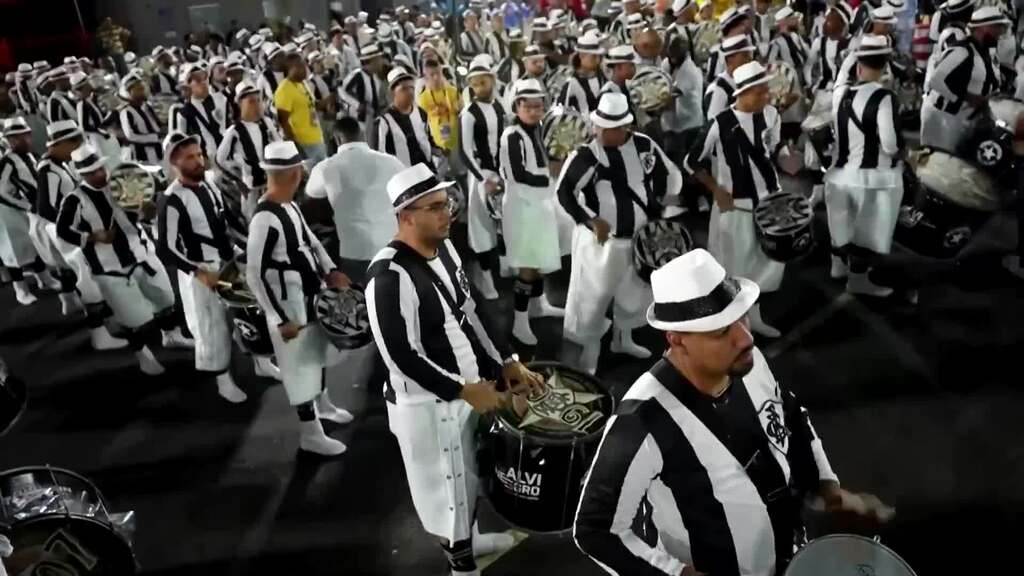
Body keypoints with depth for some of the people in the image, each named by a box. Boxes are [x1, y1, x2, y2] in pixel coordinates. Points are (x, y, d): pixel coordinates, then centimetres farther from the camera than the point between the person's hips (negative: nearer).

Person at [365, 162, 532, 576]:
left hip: (466, 389, 8)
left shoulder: (444, 248, 0)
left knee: (466, 475, 27)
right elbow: (400, 356, -27)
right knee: (445, 485, 12)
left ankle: (468, 538, 51)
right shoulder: (389, 275, -27)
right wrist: (465, 389, -23)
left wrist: (505, 362, 5)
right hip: (426, 403, -8)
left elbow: (470, 312, 10)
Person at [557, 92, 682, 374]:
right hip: (600, 240, -5)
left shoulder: (645, 145, -5)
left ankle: (623, 338, 44)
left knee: (635, 291, 21)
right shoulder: (586, 155, -19)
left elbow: (670, 176, 9)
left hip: (640, 237, 6)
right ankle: (590, 350, 22)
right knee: (593, 296, 3)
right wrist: (591, 220, -27)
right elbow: (564, 192, -19)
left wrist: (661, 212, 8)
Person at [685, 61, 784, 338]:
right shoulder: (722, 124, -18)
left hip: (769, 199, 5)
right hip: (734, 204, -5)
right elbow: (692, 162, -9)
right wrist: (717, 191, -9)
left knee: (772, 259, 13)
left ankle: (753, 315, 33)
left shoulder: (770, 114, -4)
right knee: (736, 264, 7)